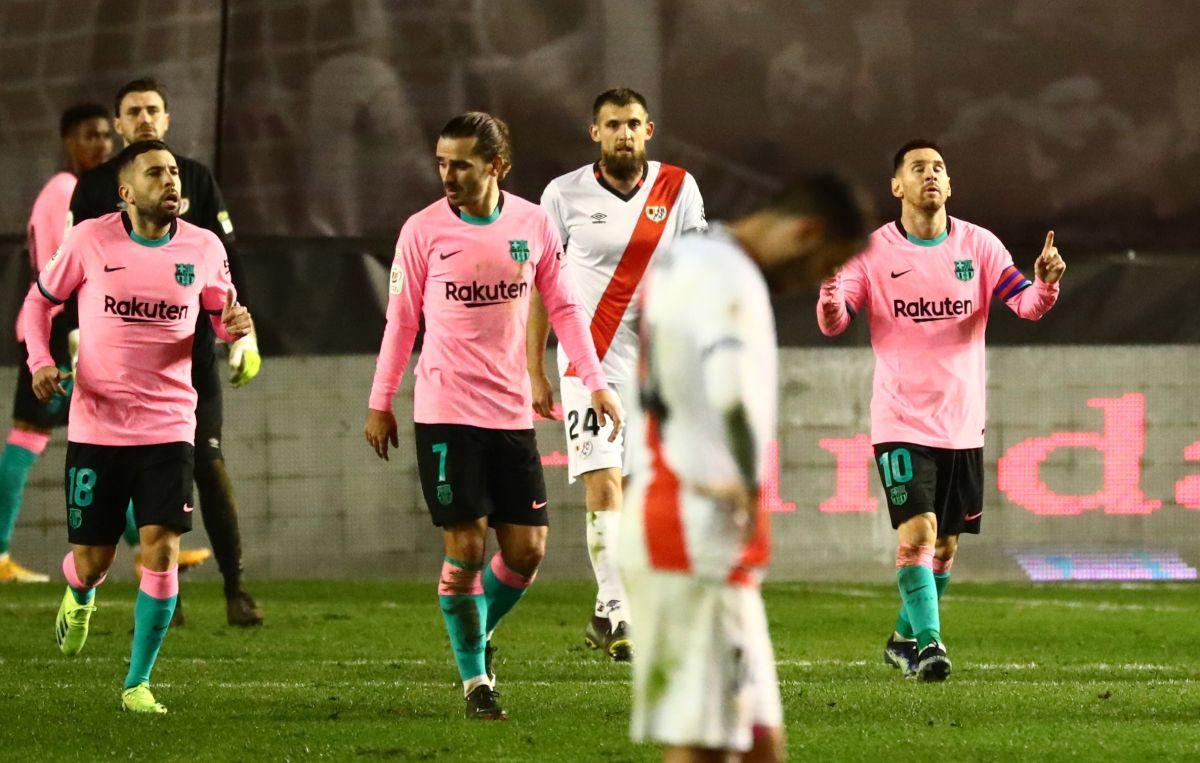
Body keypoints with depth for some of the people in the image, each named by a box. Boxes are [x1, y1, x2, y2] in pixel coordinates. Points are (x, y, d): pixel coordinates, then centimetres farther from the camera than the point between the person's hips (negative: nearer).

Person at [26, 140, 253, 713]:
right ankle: (79, 598, 44)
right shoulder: (90, 240, -3)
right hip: (95, 424, -1)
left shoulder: (204, 248, 1)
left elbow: (220, 314, 16)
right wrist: (40, 361, -7)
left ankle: (138, 683, 0)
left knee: (161, 549, -13)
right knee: (92, 561, 4)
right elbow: (40, 300, 10)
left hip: (168, 425, 1)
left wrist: (233, 325, -8)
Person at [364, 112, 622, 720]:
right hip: (445, 412, -3)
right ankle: (475, 680, 7)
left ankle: (479, 632, 29)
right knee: (466, 549, -6)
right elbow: (401, 319, 5)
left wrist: (596, 383, 6)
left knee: (527, 550, 2)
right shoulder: (423, 230, -4)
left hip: (512, 413, 3)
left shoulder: (534, 224, 1)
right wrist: (380, 403, 6)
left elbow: (563, 307, 11)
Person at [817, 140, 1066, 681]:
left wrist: (1046, 282, -27)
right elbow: (832, 325, -7)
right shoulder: (873, 251, -3)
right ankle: (928, 643, -16)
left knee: (945, 545, 10)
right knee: (917, 531, -18)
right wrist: (831, 294, -29)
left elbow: (1026, 305, -4)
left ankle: (905, 638, 29)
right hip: (902, 422, -3)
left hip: (962, 424, 3)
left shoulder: (978, 245, 2)